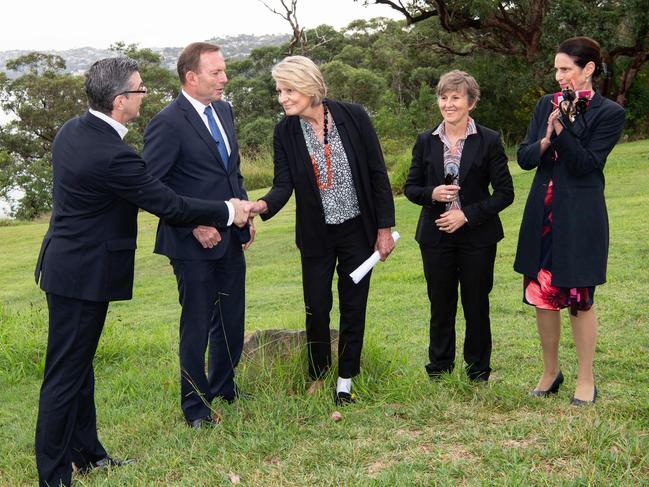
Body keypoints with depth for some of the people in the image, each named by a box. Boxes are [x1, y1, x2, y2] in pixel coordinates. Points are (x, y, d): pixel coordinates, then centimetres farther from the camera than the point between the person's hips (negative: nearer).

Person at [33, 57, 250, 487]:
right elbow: (169, 205, -19)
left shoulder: (72, 130, 3)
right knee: (66, 374, -1)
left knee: (79, 363, 19)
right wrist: (228, 212, -5)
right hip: (84, 274, -10)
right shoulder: (114, 156, -26)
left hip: (69, 262, 10)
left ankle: (86, 452, 32)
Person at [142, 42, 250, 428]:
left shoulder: (224, 111, 9)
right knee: (197, 327, 4)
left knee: (232, 320, 17)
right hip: (194, 243, -7)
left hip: (231, 238, 8)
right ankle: (195, 406, 20)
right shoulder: (168, 123, -17)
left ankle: (224, 388, 38)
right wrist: (193, 225, -20)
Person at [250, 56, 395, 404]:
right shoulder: (285, 132, -6)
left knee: (353, 306, 7)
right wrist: (263, 205, -34)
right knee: (316, 308, 7)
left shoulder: (353, 117, -12)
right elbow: (284, 185, -11)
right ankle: (317, 376, 28)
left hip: (357, 231, -1)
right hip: (316, 235, 1)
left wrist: (385, 227, -7)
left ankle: (345, 381, 22)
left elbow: (377, 173, -7)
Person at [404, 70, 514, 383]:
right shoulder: (425, 141, 4)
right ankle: (439, 371, 23)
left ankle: (478, 373, 22)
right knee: (440, 307, 9)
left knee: (476, 306, 7)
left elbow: (505, 193, -5)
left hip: (477, 237, -2)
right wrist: (432, 193, -13)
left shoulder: (489, 141, -4)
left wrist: (467, 214, -15)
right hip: (436, 236, 2)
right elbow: (411, 187, 9)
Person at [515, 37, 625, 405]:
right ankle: (551, 371, 26)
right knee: (543, 295, 10)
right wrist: (545, 140, -14)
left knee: (580, 299, 3)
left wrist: (563, 127, -23)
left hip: (580, 218, -5)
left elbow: (586, 163, -14)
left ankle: (586, 380, 17)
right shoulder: (547, 105, 8)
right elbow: (523, 157, 5)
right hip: (543, 213, 5)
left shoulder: (609, 113, -6)